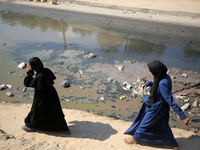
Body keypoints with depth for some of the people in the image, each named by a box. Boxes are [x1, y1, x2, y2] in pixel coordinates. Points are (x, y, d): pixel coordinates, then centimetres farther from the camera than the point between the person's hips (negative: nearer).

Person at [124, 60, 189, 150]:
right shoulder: (165, 76, -10)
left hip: (156, 108, -9)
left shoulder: (163, 84, -36)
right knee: (162, 125, 27)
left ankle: (135, 139, 42)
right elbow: (156, 84, 14)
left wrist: (183, 117, -28)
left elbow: (171, 102, -33)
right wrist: (148, 83, -3)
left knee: (145, 124, 16)